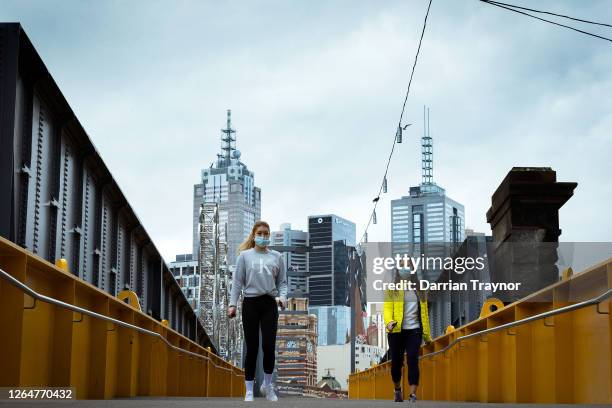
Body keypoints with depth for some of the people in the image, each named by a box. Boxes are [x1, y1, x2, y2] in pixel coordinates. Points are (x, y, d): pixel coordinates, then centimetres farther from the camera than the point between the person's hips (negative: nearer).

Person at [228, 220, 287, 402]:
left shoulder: (277, 256, 9)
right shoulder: (245, 255, 5)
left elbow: (282, 282, 10)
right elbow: (237, 281, 3)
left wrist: (282, 297, -9)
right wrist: (232, 304, -4)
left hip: (269, 304, 1)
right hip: (250, 303, -1)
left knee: (269, 346, -6)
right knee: (252, 348, 0)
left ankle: (267, 385, 17)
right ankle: (249, 391, 9)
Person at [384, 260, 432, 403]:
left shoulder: (418, 290, 13)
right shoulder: (391, 289, 5)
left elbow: (424, 312, 16)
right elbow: (387, 308, -3)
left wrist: (427, 334, 15)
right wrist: (389, 322, -24)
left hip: (414, 330, 1)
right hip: (396, 331, -1)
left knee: (413, 360, -12)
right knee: (396, 362, 5)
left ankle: (413, 395, -14)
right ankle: (397, 389, 31)